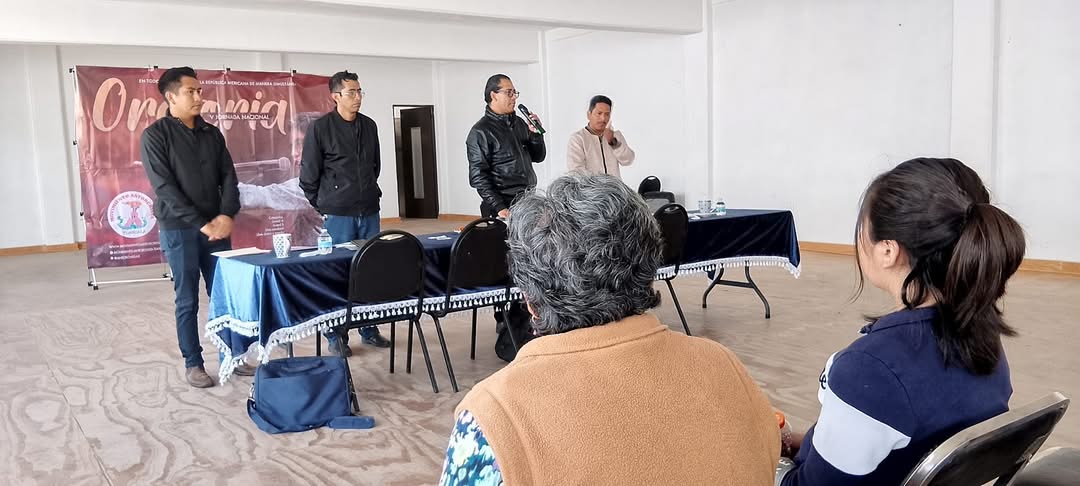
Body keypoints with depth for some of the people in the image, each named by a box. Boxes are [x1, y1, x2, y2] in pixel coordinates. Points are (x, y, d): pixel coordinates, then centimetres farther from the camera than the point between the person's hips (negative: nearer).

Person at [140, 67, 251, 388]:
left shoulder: (212, 134, 9)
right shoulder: (155, 135, -6)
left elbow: (228, 176, 7)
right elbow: (164, 187, -13)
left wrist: (227, 215, -10)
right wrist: (201, 224, -17)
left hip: (216, 227, 4)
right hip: (179, 230, -4)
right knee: (187, 301, 4)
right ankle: (193, 364, 15)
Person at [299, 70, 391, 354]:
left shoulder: (369, 125, 9)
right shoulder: (320, 128, -7)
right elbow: (308, 174, -3)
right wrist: (323, 205, 2)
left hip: (369, 211, 5)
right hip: (338, 214, -5)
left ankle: (369, 329, 22)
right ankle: (336, 336, 12)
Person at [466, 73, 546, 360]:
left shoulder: (519, 124, 14)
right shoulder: (481, 132, -7)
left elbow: (538, 156, 21)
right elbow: (478, 176, -12)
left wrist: (536, 133, 2)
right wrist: (500, 209, -18)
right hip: (503, 209, -7)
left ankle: (523, 329, 23)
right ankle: (507, 340, 4)